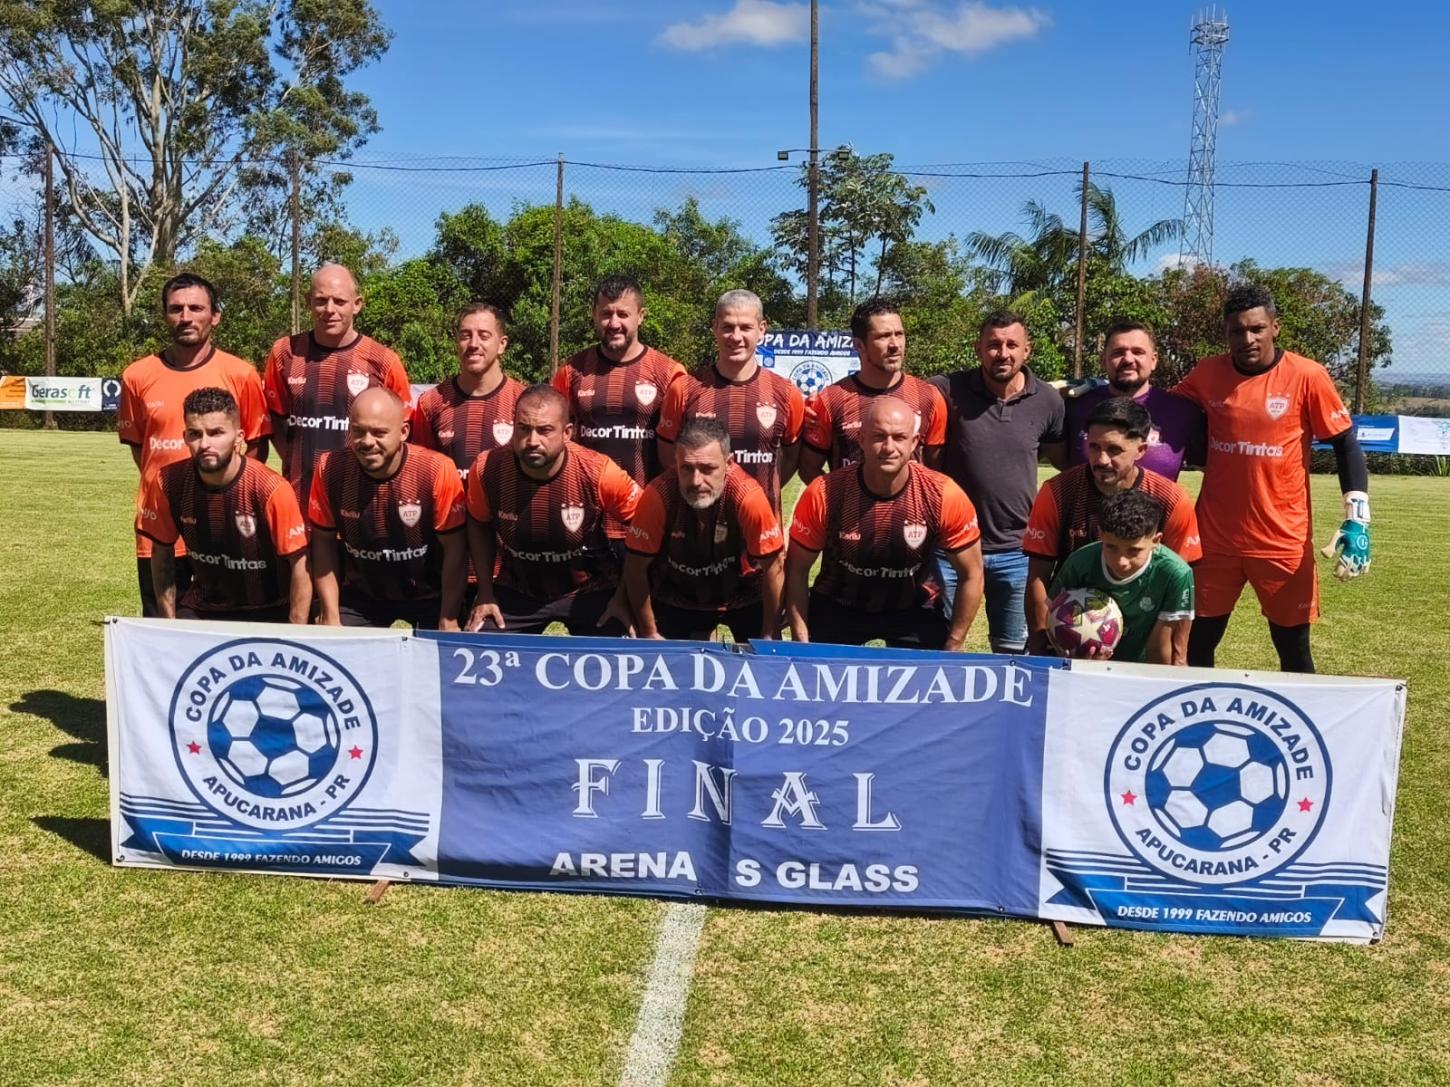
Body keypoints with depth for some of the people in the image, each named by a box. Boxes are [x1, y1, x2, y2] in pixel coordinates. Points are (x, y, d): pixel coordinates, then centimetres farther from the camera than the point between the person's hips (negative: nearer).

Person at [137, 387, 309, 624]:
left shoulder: (272, 490, -23)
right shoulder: (167, 483, -11)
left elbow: (300, 566, -17)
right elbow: (162, 553, 3)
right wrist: (169, 624, 3)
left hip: (267, 613, -2)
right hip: (201, 608, 2)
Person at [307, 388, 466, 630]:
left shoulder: (438, 471, -25)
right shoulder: (330, 468, -17)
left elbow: (453, 551, -18)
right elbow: (325, 543, -6)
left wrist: (448, 622, -17)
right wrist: (331, 617, -7)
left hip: (428, 595, -2)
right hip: (359, 595, 2)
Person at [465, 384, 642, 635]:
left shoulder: (598, 473, -26)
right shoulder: (487, 470, -19)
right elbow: (479, 525, 2)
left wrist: (624, 596, -12)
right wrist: (485, 593, -1)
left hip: (590, 591, -2)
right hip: (515, 590, 2)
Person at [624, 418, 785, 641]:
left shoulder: (749, 497, -33)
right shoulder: (658, 496, -30)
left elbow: (773, 567, -21)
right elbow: (636, 567, -18)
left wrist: (769, 638, -14)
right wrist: (650, 634, -10)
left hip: (744, 597, -1)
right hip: (677, 600, 1)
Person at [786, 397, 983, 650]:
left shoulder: (945, 497, -21)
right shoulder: (824, 494, -22)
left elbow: (971, 575, -9)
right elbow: (797, 570, -10)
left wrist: (952, 648, -8)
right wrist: (802, 643, -12)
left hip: (916, 612, 0)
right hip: (836, 609, 0)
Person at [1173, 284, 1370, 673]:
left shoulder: (1307, 376, -7)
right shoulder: (1206, 375, 0)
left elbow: (1346, 444, -3)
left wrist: (1357, 520, -11)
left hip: (1284, 541, -2)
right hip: (1215, 538, 2)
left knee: (1293, 649, 8)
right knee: (1197, 643, 9)